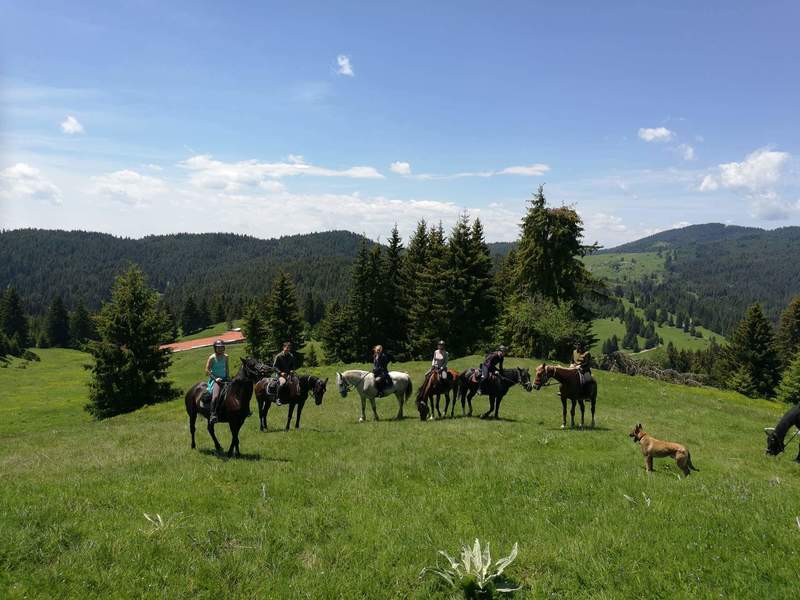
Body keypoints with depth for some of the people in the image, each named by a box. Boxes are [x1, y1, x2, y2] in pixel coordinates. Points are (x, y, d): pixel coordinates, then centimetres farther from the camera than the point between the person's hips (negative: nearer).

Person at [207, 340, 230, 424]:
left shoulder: (225, 357, 11)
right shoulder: (212, 358, -6)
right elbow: (207, 371, -8)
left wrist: (228, 377, 7)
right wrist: (215, 378, -17)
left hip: (224, 379, 6)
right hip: (215, 380, -6)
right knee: (216, 396, -31)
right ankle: (213, 415, -33)